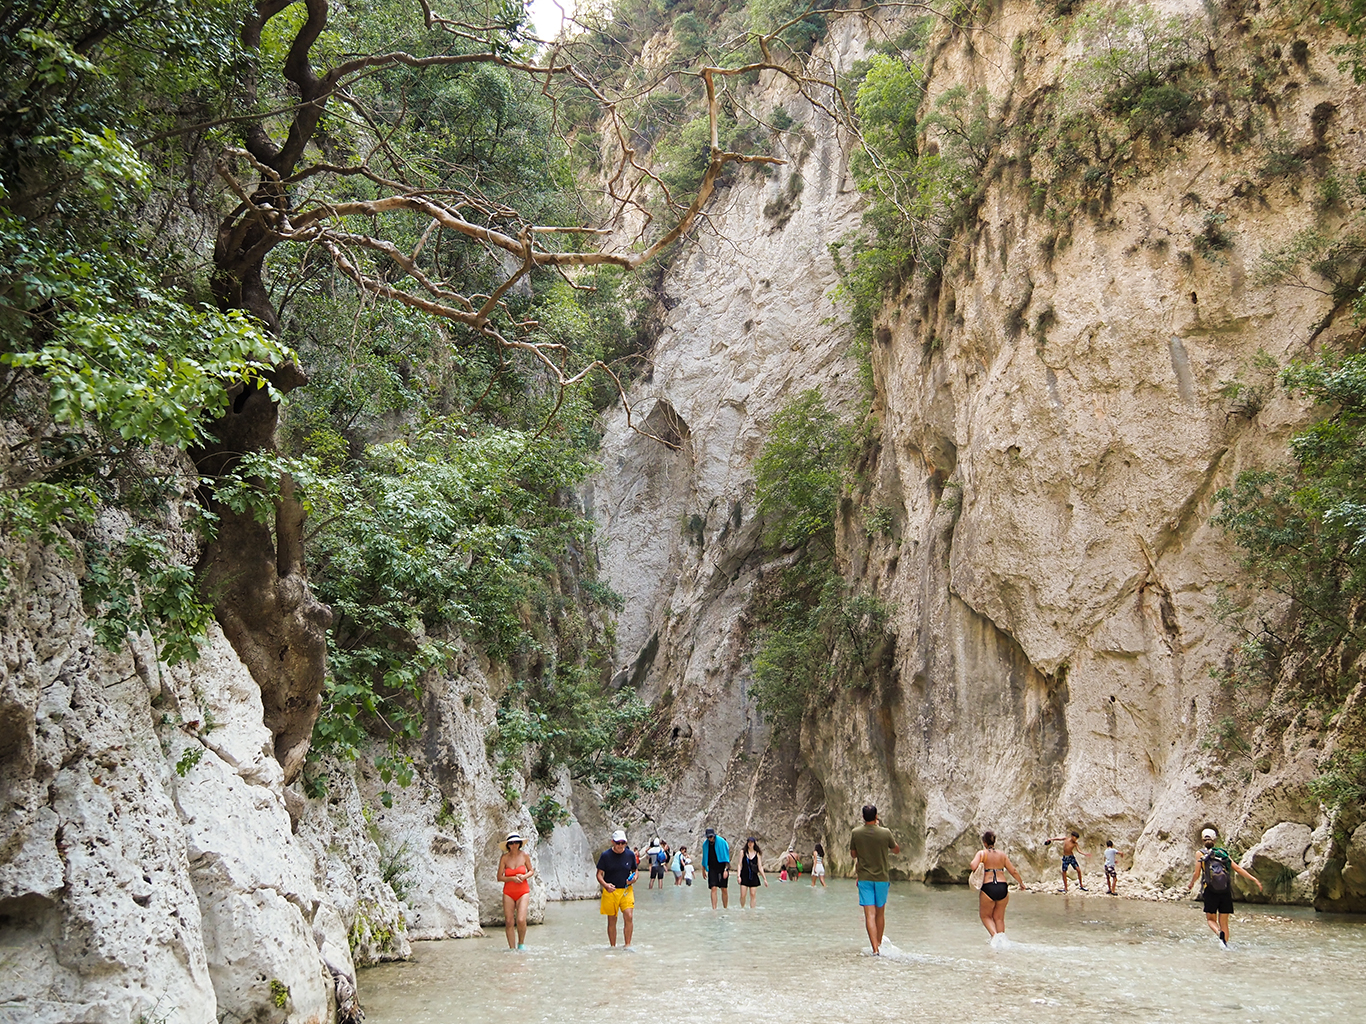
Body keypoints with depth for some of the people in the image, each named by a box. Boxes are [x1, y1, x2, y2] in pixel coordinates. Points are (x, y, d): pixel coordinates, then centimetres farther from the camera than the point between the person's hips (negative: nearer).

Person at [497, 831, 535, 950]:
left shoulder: (524, 856, 1)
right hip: (508, 892, 1)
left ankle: (521, 943, 10)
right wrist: (512, 878, -14)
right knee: (509, 922, -2)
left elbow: (531, 871, 11)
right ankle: (512, 948, 10)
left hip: (523, 892, -1)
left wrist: (524, 876, -9)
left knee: (521, 920, -15)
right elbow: (499, 877, 0)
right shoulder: (504, 858, 0)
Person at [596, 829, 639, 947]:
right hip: (610, 892, -1)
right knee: (612, 920, 6)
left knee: (629, 916, -15)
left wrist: (634, 878, -7)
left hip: (626, 890, 1)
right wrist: (605, 885, -21)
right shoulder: (606, 855, -4)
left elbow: (635, 870, 16)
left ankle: (628, 945, -4)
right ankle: (612, 947, 20)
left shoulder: (630, 854, 3)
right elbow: (599, 874, -2)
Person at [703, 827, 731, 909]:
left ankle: (725, 908, 17)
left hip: (722, 867, -2)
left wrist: (726, 870, -14)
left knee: (724, 889, 3)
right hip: (712, 869, 2)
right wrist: (703, 870, 18)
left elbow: (727, 857, -7)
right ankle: (714, 909, -12)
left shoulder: (722, 842, -9)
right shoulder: (705, 844, 2)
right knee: (713, 888, -10)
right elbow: (704, 858, 14)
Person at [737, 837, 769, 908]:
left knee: (753, 895, -3)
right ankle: (742, 908, 16)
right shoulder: (743, 852, 3)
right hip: (744, 876, -1)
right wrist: (739, 876, -8)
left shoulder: (757, 854, 5)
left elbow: (760, 867, 7)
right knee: (742, 895, -4)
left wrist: (765, 879, 3)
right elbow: (740, 865, 2)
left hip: (754, 877, 1)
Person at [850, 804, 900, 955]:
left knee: (869, 914, -4)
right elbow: (897, 850, 7)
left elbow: (853, 854, 6)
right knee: (880, 913, 17)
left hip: (864, 878, -1)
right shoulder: (885, 833, -10)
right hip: (882, 877, 1)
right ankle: (879, 944, 30)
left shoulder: (855, 833, -7)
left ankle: (875, 948, -14)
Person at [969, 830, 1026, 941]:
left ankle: (994, 935, -6)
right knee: (999, 918, 17)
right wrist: (1021, 883, 29)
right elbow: (1013, 871, 14)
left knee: (985, 916, 15)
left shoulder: (982, 853, 0)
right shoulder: (1002, 854, 11)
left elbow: (973, 866, -17)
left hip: (988, 888, -3)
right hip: (1003, 888, 3)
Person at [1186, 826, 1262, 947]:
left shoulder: (1201, 854, 2)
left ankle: (1220, 933, -18)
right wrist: (1254, 879, 6)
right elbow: (1238, 868, 3)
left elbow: (1197, 874, -4)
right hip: (1226, 892, 3)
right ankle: (1226, 944, 4)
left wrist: (1191, 885, 13)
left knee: (1210, 919, 10)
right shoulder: (1224, 853, 11)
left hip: (1211, 891, -3)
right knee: (1223, 922, 12)